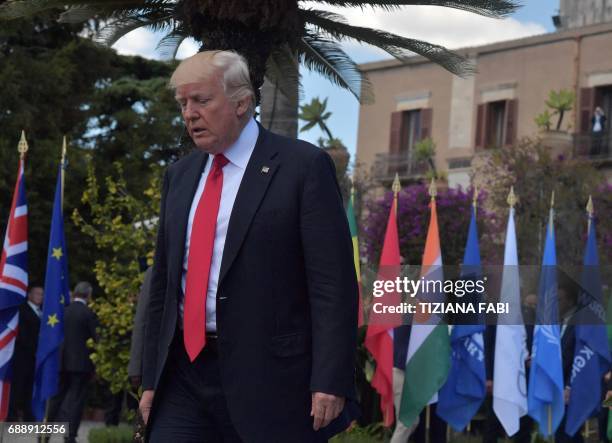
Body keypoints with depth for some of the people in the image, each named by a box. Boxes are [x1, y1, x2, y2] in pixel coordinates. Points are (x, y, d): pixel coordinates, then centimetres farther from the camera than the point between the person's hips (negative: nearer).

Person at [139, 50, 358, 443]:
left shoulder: (303, 166, -5)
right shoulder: (180, 176, 15)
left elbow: (333, 282, -10)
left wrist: (330, 382, -17)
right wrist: (151, 379, 15)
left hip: (269, 380, -5)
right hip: (184, 373, 6)